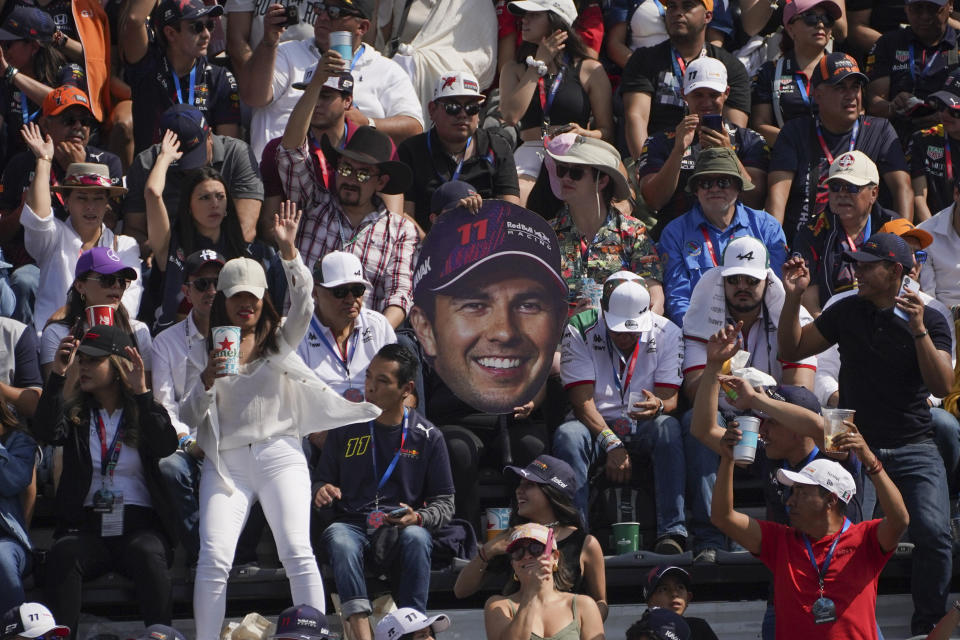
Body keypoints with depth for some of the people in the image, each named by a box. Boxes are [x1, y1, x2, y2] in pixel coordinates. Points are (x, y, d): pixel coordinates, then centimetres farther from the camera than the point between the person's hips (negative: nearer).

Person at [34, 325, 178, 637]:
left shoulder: (143, 411, 10)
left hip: (139, 524, -1)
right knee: (62, 554, -32)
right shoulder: (74, 412, 14)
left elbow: (166, 446, -10)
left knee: (147, 554, -35)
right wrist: (57, 375, -13)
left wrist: (142, 393, -16)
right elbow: (46, 433, -8)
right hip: (87, 526, 1)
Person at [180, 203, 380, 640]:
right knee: (213, 559, -15)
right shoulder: (204, 351, 14)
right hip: (224, 463, 0)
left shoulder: (280, 340, 14)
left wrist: (288, 250, -16)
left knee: (297, 552, -15)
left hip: (278, 454, 0)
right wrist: (207, 380, -11)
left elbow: (303, 305, -6)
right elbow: (188, 417, 8)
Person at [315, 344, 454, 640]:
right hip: (353, 524, 1)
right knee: (339, 538, -36)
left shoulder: (427, 437, 7)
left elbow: (444, 504, 9)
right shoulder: (347, 429, 12)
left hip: (403, 530, -1)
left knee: (416, 538, -37)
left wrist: (417, 518, -13)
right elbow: (321, 481, 20)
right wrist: (321, 491, -6)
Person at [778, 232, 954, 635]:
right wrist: (793, 298, -1)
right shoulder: (847, 312, 8)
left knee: (934, 535, -19)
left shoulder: (930, 320, 0)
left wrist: (918, 329, -23)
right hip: (857, 446, 1)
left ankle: (927, 626, -3)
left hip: (914, 448, -1)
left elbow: (942, 386, -12)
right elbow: (791, 350, 14)